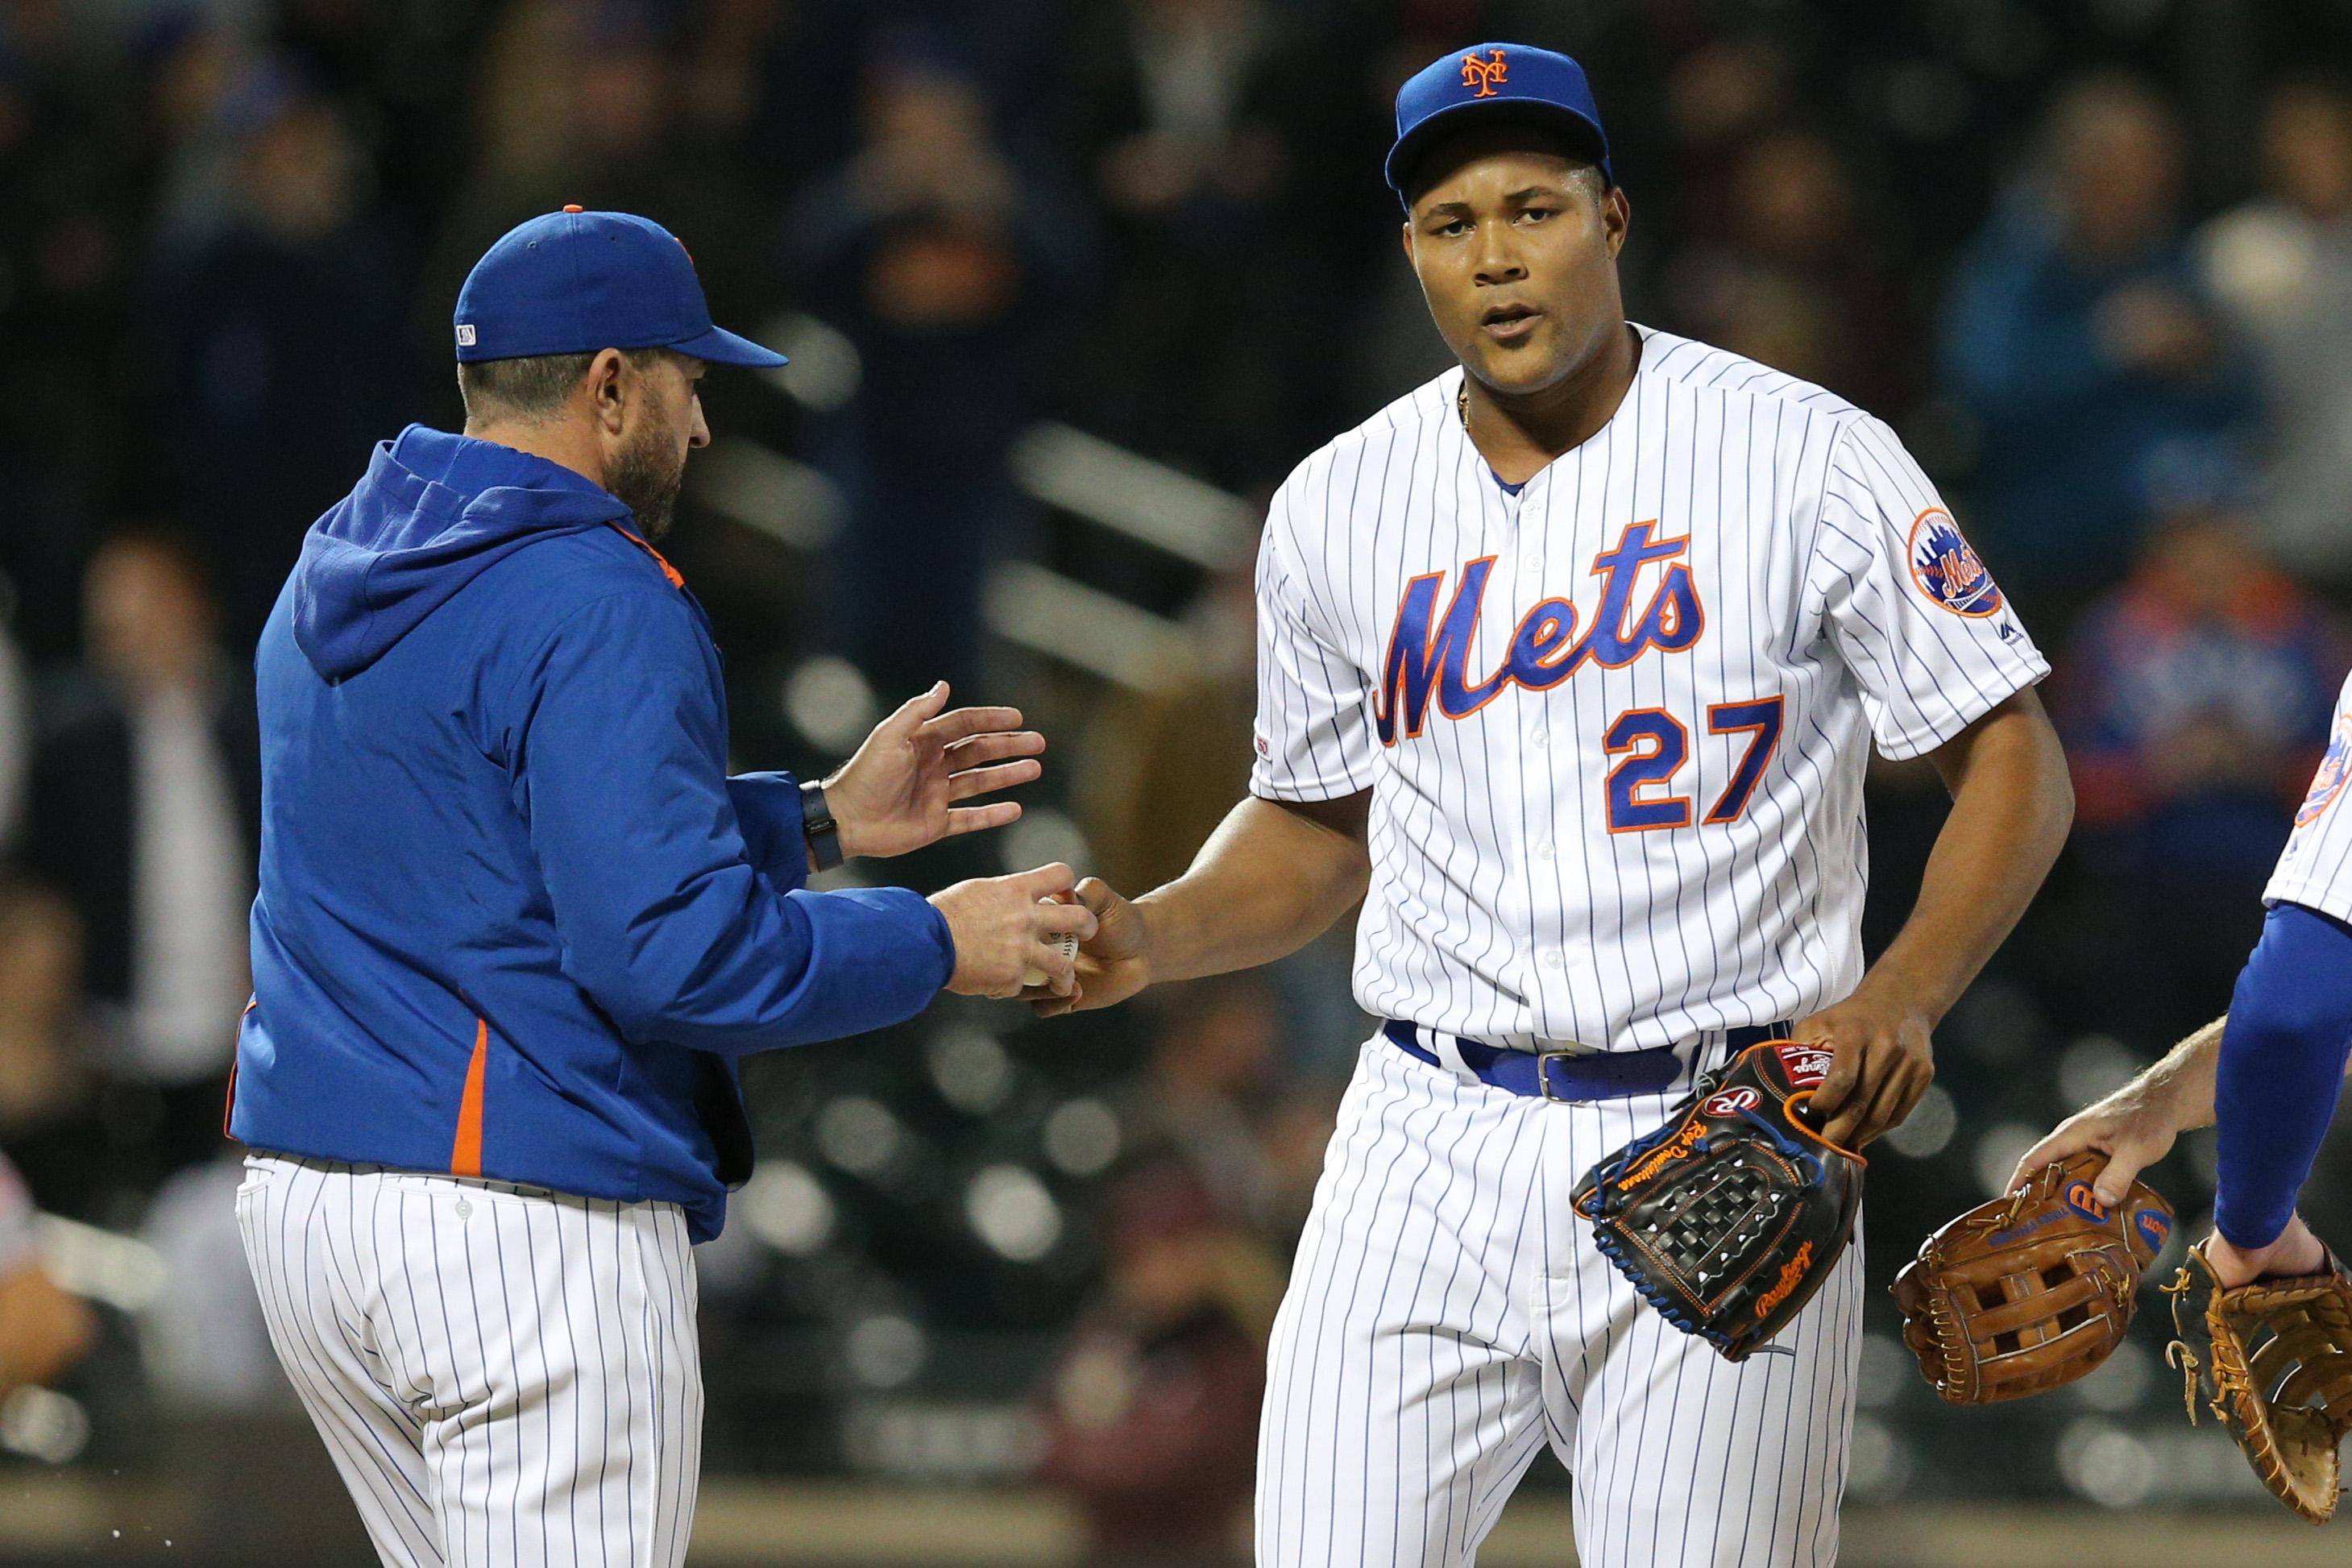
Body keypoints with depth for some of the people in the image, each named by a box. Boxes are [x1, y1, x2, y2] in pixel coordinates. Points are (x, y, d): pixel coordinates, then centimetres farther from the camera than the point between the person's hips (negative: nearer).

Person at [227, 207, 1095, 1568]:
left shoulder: (334, 576, 15)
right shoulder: (595, 604, -14)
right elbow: (669, 945, -20)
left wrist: (820, 818, 23)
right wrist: (936, 943, -8)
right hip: (526, 1213, -9)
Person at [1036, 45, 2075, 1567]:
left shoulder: (1814, 461, -4)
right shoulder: (1339, 506, 8)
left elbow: (2016, 762, -2)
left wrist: (1900, 998, -18)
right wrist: (1151, 938, -1)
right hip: (1432, 1147, 3)